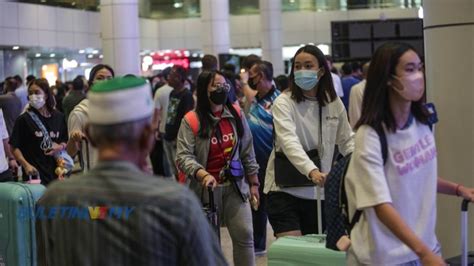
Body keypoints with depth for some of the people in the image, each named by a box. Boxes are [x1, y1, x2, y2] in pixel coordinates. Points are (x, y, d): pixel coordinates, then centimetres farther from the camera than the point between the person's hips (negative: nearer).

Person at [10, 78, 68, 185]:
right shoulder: (24, 119, -3)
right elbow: (15, 147, -5)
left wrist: (61, 147, -3)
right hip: (34, 173, -4)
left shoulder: (59, 117, 8)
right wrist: (26, 165, -19)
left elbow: (66, 141, 19)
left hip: (55, 171, 4)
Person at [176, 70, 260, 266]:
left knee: (244, 235, -3)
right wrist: (203, 175, -35)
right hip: (206, 188, -3)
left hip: (235, 186, 3)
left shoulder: (236, 114, 2)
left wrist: (253, 183, 9)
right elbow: (183, 156, -18)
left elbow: (247, 151, 8)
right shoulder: (191, 121, -10)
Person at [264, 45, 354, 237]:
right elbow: (289, 141, -28)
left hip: (319, 192, 5)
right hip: (285, 190, -4)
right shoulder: (284, 102, -12)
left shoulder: (334, 103, 3)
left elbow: (347, 141, 14)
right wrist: (312, 171, -45)